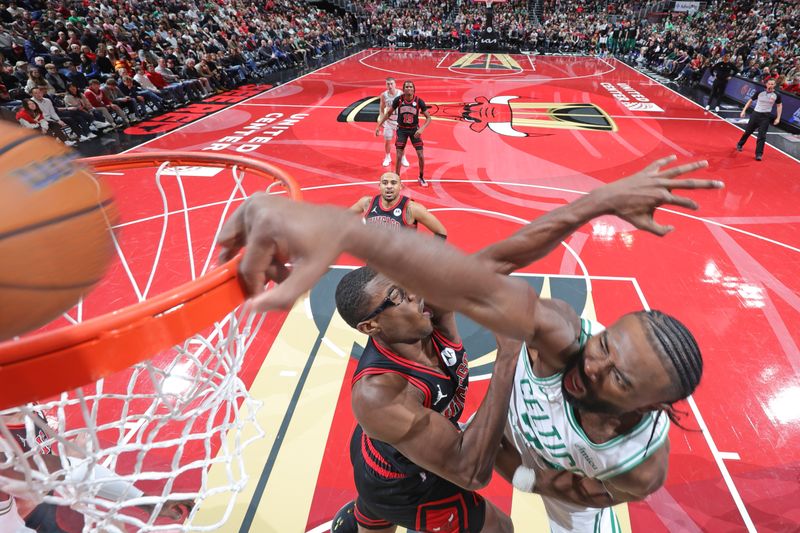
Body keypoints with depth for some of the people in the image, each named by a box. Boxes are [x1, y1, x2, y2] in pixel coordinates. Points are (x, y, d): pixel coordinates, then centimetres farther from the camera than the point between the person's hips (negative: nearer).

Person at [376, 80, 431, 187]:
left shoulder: (419, 101, -15)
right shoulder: (398, 99, -13)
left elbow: (428, 117, -11)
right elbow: (388, 113, 0)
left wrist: (422, 129, -27)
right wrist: (379, 125, -5)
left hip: (414, 129, 0)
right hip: (402, 129, 0)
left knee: (421, 156, -1)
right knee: (399, 156, -4)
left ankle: (421, 178, 21)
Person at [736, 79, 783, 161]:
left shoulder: (776, 95, -3)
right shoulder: (759, 92, -4)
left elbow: (779, 105, 9)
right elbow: (750, 101, 8)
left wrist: (778, 118, 3)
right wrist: (744, 111, 1)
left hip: (766, 117, -1)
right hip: (756, 114, 1)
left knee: (762, 136, -8)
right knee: (747, 132, 12)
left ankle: (759, 154, -6)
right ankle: (740, 145, 39)